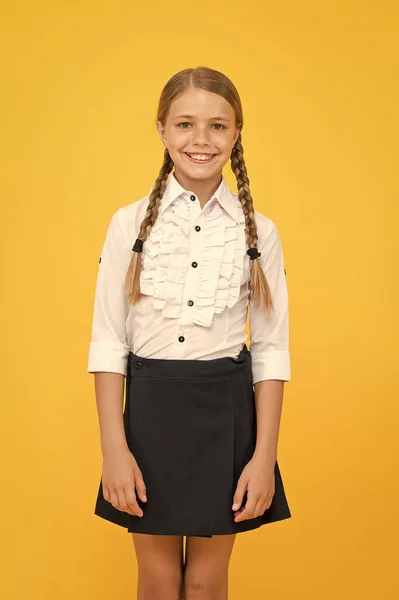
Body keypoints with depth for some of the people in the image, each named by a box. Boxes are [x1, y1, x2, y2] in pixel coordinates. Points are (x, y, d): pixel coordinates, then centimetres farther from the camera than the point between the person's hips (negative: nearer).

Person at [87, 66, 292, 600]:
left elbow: (270, 349, 0)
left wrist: (265, 456, -5)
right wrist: (114, 449, -8)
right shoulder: (130, 224, -3)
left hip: (227, 412, 0)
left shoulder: (259, 232, -2)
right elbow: (108, 341, -3)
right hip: (150, 406, 0)